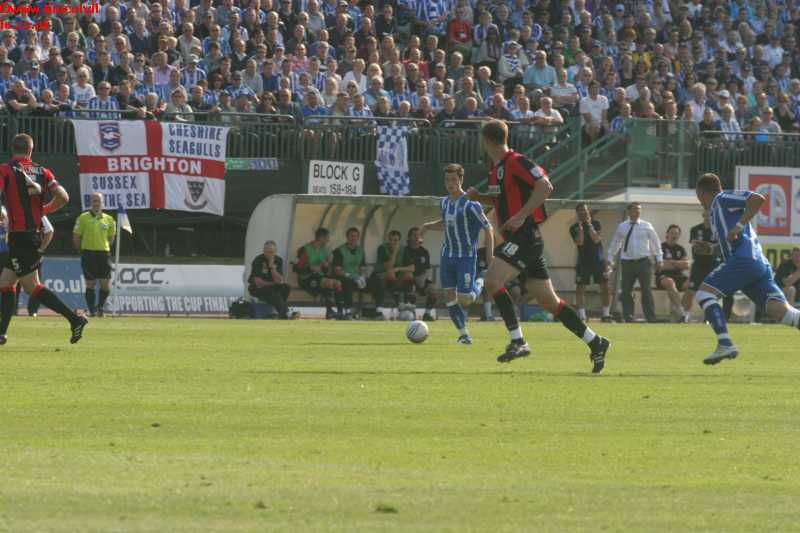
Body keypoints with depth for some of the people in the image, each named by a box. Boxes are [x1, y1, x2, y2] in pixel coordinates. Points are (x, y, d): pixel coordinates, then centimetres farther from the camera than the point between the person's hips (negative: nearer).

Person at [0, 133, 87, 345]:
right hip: (35, 232, 7)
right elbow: (63, 197, -2)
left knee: (32, 287, -5)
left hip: (18, 235, -7)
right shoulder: (42, 172, 7)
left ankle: (74, 319, -13)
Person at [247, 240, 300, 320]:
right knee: (272, 292, -34)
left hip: (271, 286, 5)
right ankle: (286, 313, -43)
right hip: (257, 288, -5)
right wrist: (273, 283, -9)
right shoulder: (258, 260, -13)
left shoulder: (278, 260, 0)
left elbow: (279, 280, -9)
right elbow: (258, 282, -17)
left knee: (286, 287, -23)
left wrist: (272, 267, -20)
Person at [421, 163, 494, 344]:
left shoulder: (470, 204, -16)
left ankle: (479, 285, 25)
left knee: (464, 300, -8)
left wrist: (489, 256, -12)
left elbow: (488, 229, -10)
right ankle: (464, 334, 12)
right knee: (449, 296, 0)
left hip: (467, 257, -6)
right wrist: (429, 226, 6)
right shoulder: (445, 202, 6)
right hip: (448, 255, 6)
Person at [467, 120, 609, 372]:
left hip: (525, 236, -10)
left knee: (493, 280, -21)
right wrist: (479, 197, 15)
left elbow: (545, 186, -19)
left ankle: (518, 341, -19)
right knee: (549, 301, 10)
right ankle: (595, 343, 15)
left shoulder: (516, 162, -12)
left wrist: (521, 216, -22)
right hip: (516, 239, 10)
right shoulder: (497, 168, 17)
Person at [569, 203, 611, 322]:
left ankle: (606, 314, 3)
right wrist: (580, 226, -15)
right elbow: (579, 242, -13)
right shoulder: (574, 228, 1)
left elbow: (596, 239, -11)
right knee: (580, 288, -7)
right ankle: (582, 315, -5)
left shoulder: (595, 223, 3)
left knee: (605, 287, -4)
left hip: (598, 260, 0)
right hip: (583, 262, 0)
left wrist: (589, 225, -15)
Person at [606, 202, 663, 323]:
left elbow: (655, 243, 9)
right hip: (627, 262, 2)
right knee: (626, 291, 2)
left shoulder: (646, 226, 4)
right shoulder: (622, 227, 8)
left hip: (643, 262, -2)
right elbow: (615, 244, 17)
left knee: (647, 291, -5)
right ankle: (628, 317, 10)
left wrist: (659, 259, 5)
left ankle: (651, 318, -3)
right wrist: (610, 260, 16)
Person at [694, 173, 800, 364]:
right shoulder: (716, 209, 31)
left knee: (704, 293, -6)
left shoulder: (723, 199, 5)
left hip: (744, 260, -8)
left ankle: (725, 344, -20)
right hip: (759, 264, 8)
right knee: (780, 311, -9)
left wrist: (739, 226, -11)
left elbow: (758, 199, -9)